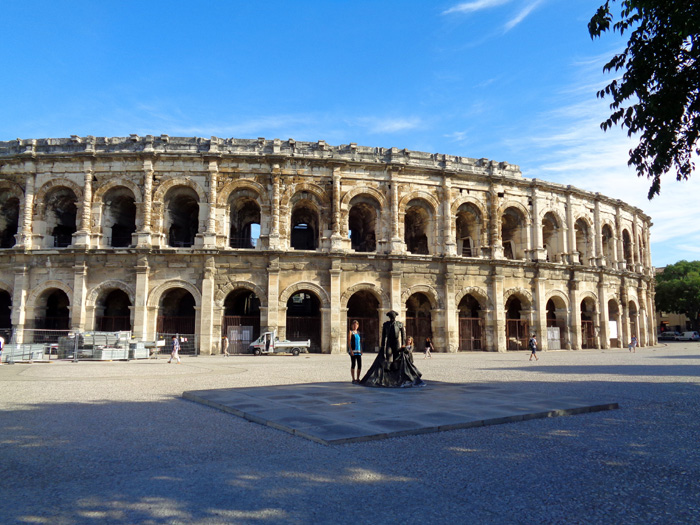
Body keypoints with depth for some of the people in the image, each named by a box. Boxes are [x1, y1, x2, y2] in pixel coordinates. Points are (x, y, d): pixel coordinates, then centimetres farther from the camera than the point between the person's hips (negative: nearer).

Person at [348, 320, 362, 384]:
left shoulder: (358, 333, 16)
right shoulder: (350, 332, -1)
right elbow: (349, 342, -8)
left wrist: (361, 350, 13)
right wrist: (351, 350, -17)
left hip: (358, 351, 6)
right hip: (353, 351, -6)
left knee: (360, 365, 3)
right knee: (353, 365, -3)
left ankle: (358, 379, 14)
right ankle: (353, 379, 2)